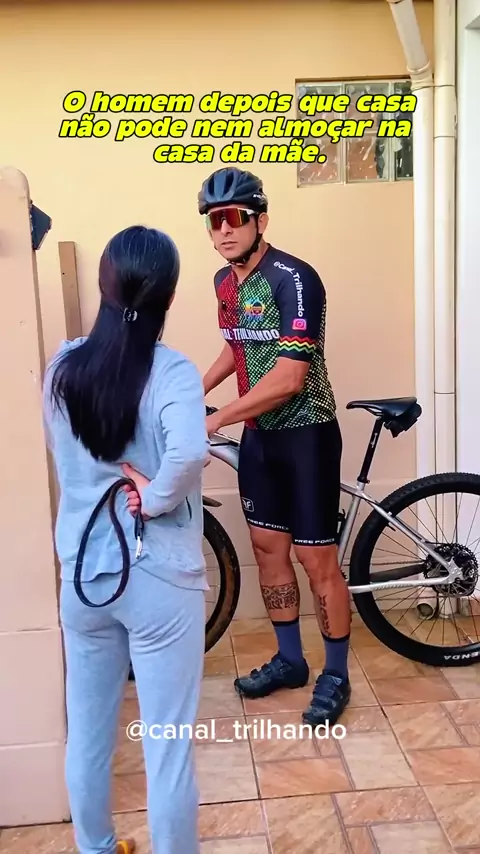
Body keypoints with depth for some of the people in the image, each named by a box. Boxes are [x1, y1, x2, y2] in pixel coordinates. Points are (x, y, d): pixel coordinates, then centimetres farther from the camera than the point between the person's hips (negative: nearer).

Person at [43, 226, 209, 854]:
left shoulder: (63, 367, -1)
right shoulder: (172, 372, -16)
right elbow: (189, 452, -34)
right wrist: (155, 496, -18)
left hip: (82, 573, 5)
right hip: (160, 580, -5)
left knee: (88, 734, 22)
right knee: (168, 747, 11)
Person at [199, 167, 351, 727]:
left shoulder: (293, 279, -21)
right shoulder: (225, 281, 5)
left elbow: (289, 377, -27)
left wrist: (217, 419, -23)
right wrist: (192, 392, 11)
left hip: (306, 433, -8)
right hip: (258, 434, 8)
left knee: (316, 559, 1)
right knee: (268, 547, 14)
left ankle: (336, 675, 21)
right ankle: (289, 659, 32)